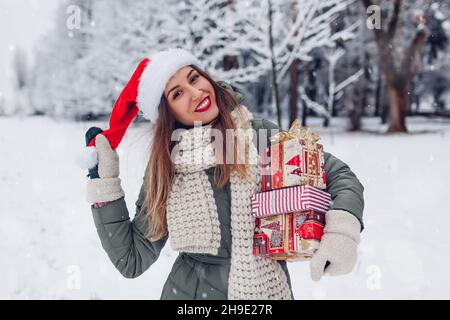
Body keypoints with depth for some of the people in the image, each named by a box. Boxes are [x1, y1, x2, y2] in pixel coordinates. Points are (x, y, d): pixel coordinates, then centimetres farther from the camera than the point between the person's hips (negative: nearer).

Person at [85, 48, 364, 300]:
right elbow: (132, 261, -3)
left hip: (267, 290, 0)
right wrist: (105, 182, -8)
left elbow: (340, 176, -2)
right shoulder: (164, 167, -4)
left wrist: (342, 231, -21)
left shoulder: (260, 134, -9)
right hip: (189, 291, 1)